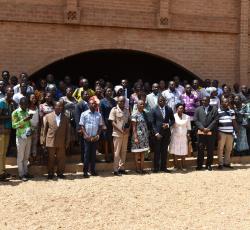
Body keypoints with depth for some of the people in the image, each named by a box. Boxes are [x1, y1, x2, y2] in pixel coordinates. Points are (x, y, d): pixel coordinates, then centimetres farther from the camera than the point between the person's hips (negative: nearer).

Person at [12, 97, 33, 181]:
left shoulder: (27, 112, 11)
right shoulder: (15, 113, -8)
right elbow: (13, 125, -15)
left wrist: (30, 128, 4)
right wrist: (23, 120, -24)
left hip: (28, 137, 6)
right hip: (21, 137, -6)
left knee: (26, 156, 13)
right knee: (20, 157, 2)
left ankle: (25, 172, 22)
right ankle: (21, 174, 8)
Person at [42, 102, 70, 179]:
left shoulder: (65, 118, 6)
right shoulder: (48, 116, 2)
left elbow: (67, 131, 7)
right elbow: (44, 129, 4)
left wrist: (67, 142, 3)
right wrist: (44, 141, 1)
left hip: (62, 142, 1)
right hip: (50, 141, -1)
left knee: (61, 158, 6)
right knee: (51, 159, 6)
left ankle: (60, 173, 20)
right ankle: (50, 173, 18)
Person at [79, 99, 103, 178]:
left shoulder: (98, 115, 7)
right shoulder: (84, 114, -1)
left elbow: (100, 126, 7)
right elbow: (82, 126, -2)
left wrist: (98, 135, -6)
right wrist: (86, 135, -13)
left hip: (95, 138, 3)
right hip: (87, 138, -3)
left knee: (93, 154, 8)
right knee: (87, 154, -1)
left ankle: (93, 170, 16)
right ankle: (85, 171, 4)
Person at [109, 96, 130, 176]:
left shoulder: (126, 110, 10)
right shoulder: (114, 110, -7)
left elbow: (129, 121, 14)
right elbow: (113, 122, -10)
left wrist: (128, 128, -6)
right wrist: (120, 130, -17)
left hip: (125, 134, 6)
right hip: (117, 134, -6)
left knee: (124, 151, 11)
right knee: (117, 152, 0)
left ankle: (122, 168, 22)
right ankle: (116, 170, 6)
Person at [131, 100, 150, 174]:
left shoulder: (144, 114, 11)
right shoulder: (135, 115, -7)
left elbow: (146, 125, 14)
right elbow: (134, 127, -10)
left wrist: (148, 134, 8)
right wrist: (135, 137, -15)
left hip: (145, 136, 6)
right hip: (138, 135, -6)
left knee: (143, 153, 8)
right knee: (137, 153, 1)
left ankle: (142, 168, 13)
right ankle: (137, 168, 9)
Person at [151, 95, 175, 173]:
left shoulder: (169, 109, 6)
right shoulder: (154, 110, -2)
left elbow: (172, 120, 11)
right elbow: (153, 123, -3)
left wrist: (168, 125, -10)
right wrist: (156, 133, -11)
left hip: (166, 132, 2)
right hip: (157, 133, -2)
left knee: (164, 151, 8)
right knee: (157, 151, 3)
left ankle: (163, 167, 17)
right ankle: (156, 168, 12)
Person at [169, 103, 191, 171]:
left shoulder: (187, 117, 6)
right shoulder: (173, 116, -3)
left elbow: (188, 127, 9)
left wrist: (188, 134, 2)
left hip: (184, 137, 2)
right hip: (175, 136, -2)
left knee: (183, 151, 2)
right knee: (175, 151, 1)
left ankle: (183, 166, 12)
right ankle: (175, 166, 10)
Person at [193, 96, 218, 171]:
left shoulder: (214, 109, 6)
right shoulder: (198, 109, 11)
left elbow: (215, 120, -1)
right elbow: (196, 120, 3)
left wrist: (208, 128, -10)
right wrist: (202, 128, -8)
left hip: (211, 132, -1)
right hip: (201, 132, 1)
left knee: (210, 149, 4)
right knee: (200, 149, 2)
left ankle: (209, 165, 14)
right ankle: (199, 165, 10)